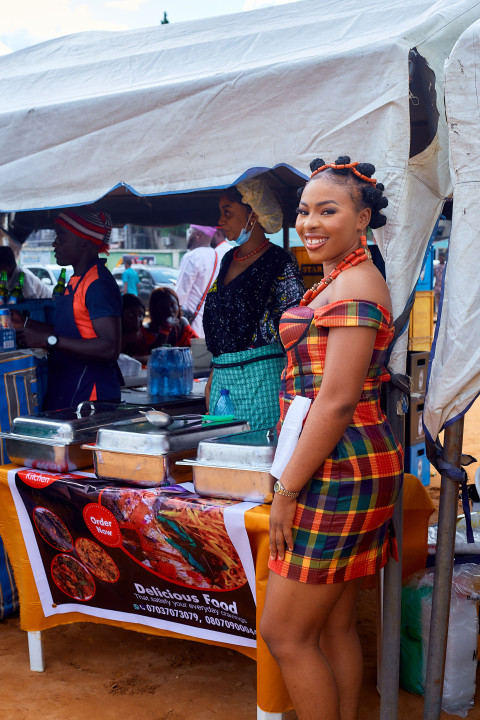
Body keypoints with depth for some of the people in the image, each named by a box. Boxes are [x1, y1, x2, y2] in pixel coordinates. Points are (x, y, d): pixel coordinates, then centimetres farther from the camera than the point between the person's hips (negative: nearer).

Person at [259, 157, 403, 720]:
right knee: (335, 627, 18)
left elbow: (337, 401, -21)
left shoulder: (353, 284, -15)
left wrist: (288, 489, -16)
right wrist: (293, 477, 21)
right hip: (350, 468, 10)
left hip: (339, 468, -10)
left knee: (284, 633, 1)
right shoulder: (338, 281, 17)